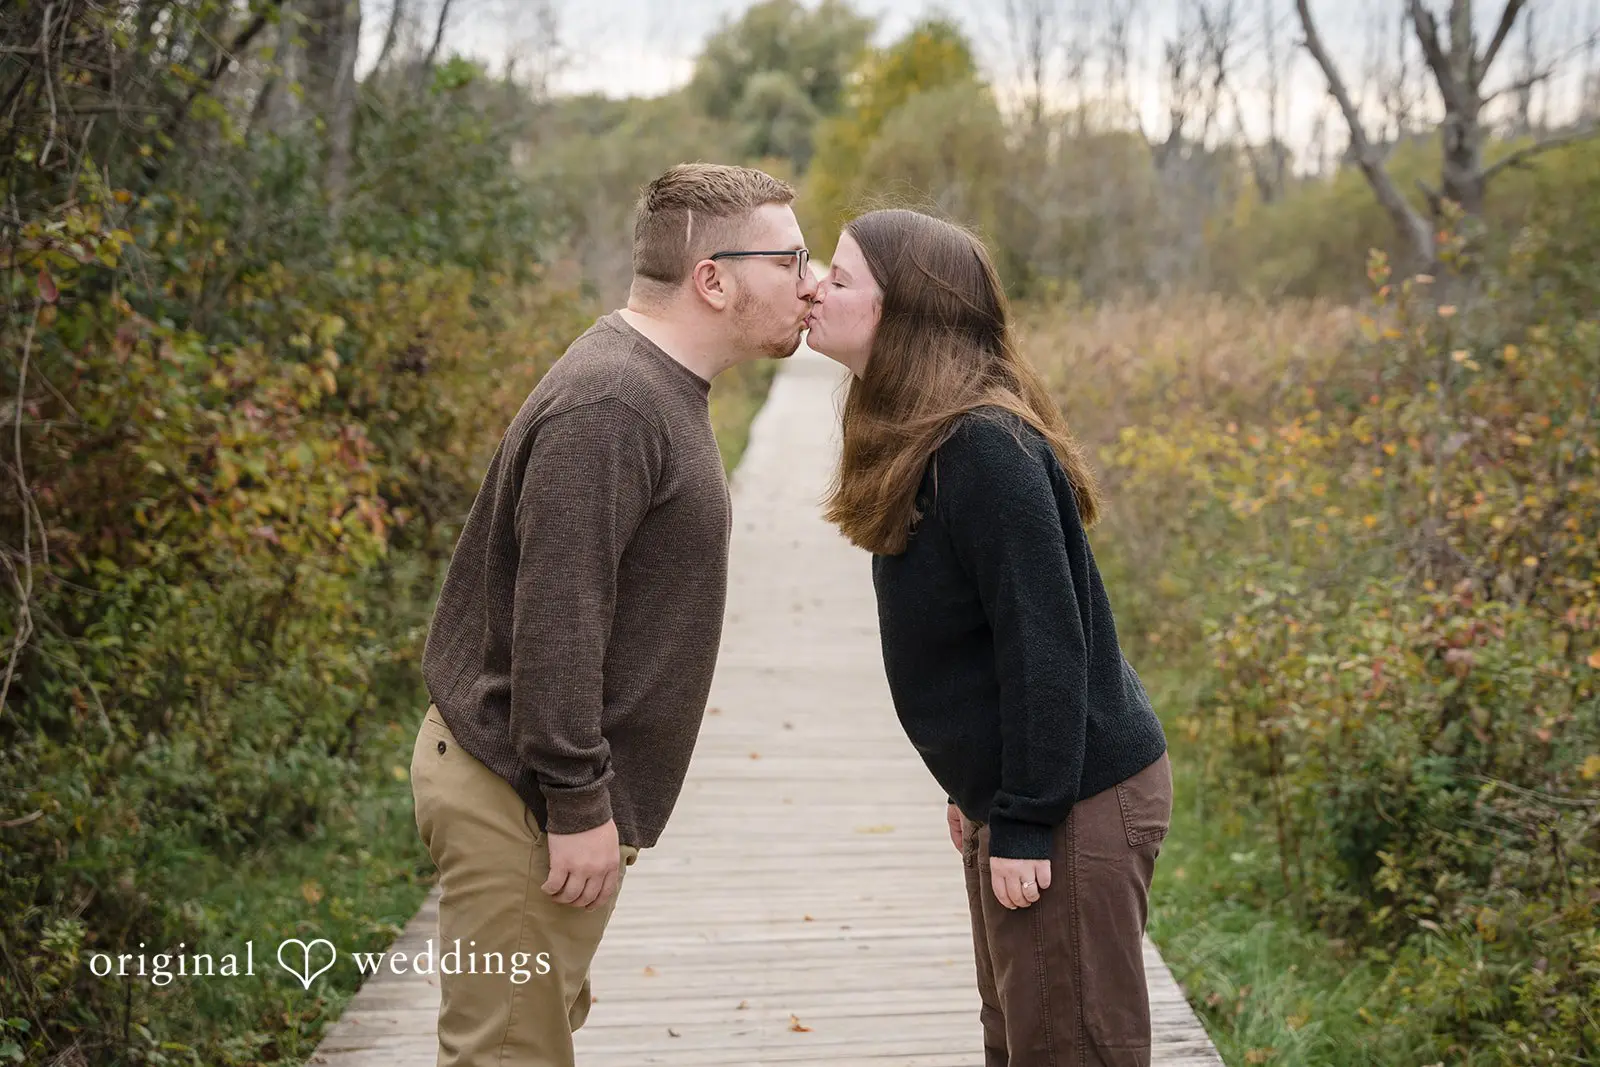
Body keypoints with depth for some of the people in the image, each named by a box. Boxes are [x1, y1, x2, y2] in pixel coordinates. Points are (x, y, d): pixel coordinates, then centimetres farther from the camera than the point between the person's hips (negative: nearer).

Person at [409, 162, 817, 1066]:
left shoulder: (659, 390, 13)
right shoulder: (609, 405, -20)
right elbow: (553, 618, -26)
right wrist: (579, 807, -22)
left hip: (561, 787, 10)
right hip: (523, 796, -10)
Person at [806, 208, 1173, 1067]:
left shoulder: (985, 448, -22)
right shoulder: (926, 441, 7)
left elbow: (1044, 647, -23)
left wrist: (1024, 824, -20)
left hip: (1075, 801, -10)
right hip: (1010, 793, 10)